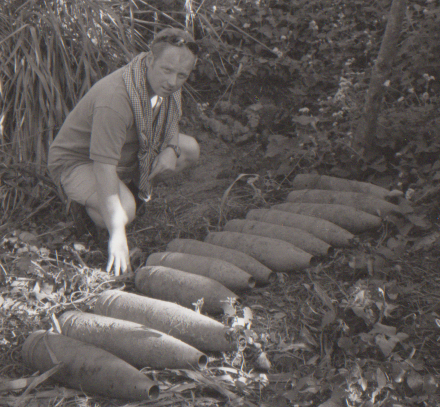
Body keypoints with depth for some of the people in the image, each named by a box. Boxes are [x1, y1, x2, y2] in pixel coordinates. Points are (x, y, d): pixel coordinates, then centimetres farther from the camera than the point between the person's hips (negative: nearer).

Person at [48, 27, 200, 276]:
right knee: (124, 211, -34)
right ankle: (86, 203, 0)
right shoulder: (114, 100, -39)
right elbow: (104, 167, -41)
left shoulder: (166, 82, -12)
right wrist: (118, 234, -45)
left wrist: (171, 148, -13)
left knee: (191, 150, 1)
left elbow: (171, 119, 11)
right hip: (77, 160, -7)